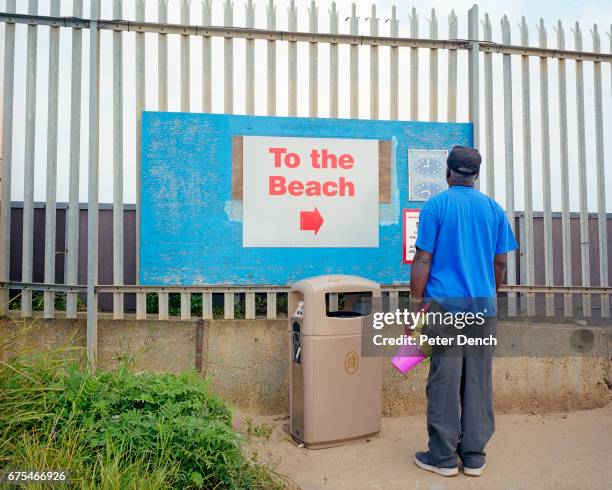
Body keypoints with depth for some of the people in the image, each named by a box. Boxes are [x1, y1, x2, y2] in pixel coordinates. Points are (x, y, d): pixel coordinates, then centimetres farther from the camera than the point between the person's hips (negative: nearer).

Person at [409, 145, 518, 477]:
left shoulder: (436, 205, -3)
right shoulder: (494, 208, 8)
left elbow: (422, 260, -8)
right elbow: (500, 263, 10)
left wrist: (415, 305, -3)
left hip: (445, 304, -3)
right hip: (484, 307, 4)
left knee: (444, 382, 3)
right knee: (478, 382, 9)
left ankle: (443, 457, 12)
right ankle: (474, 456, 18)